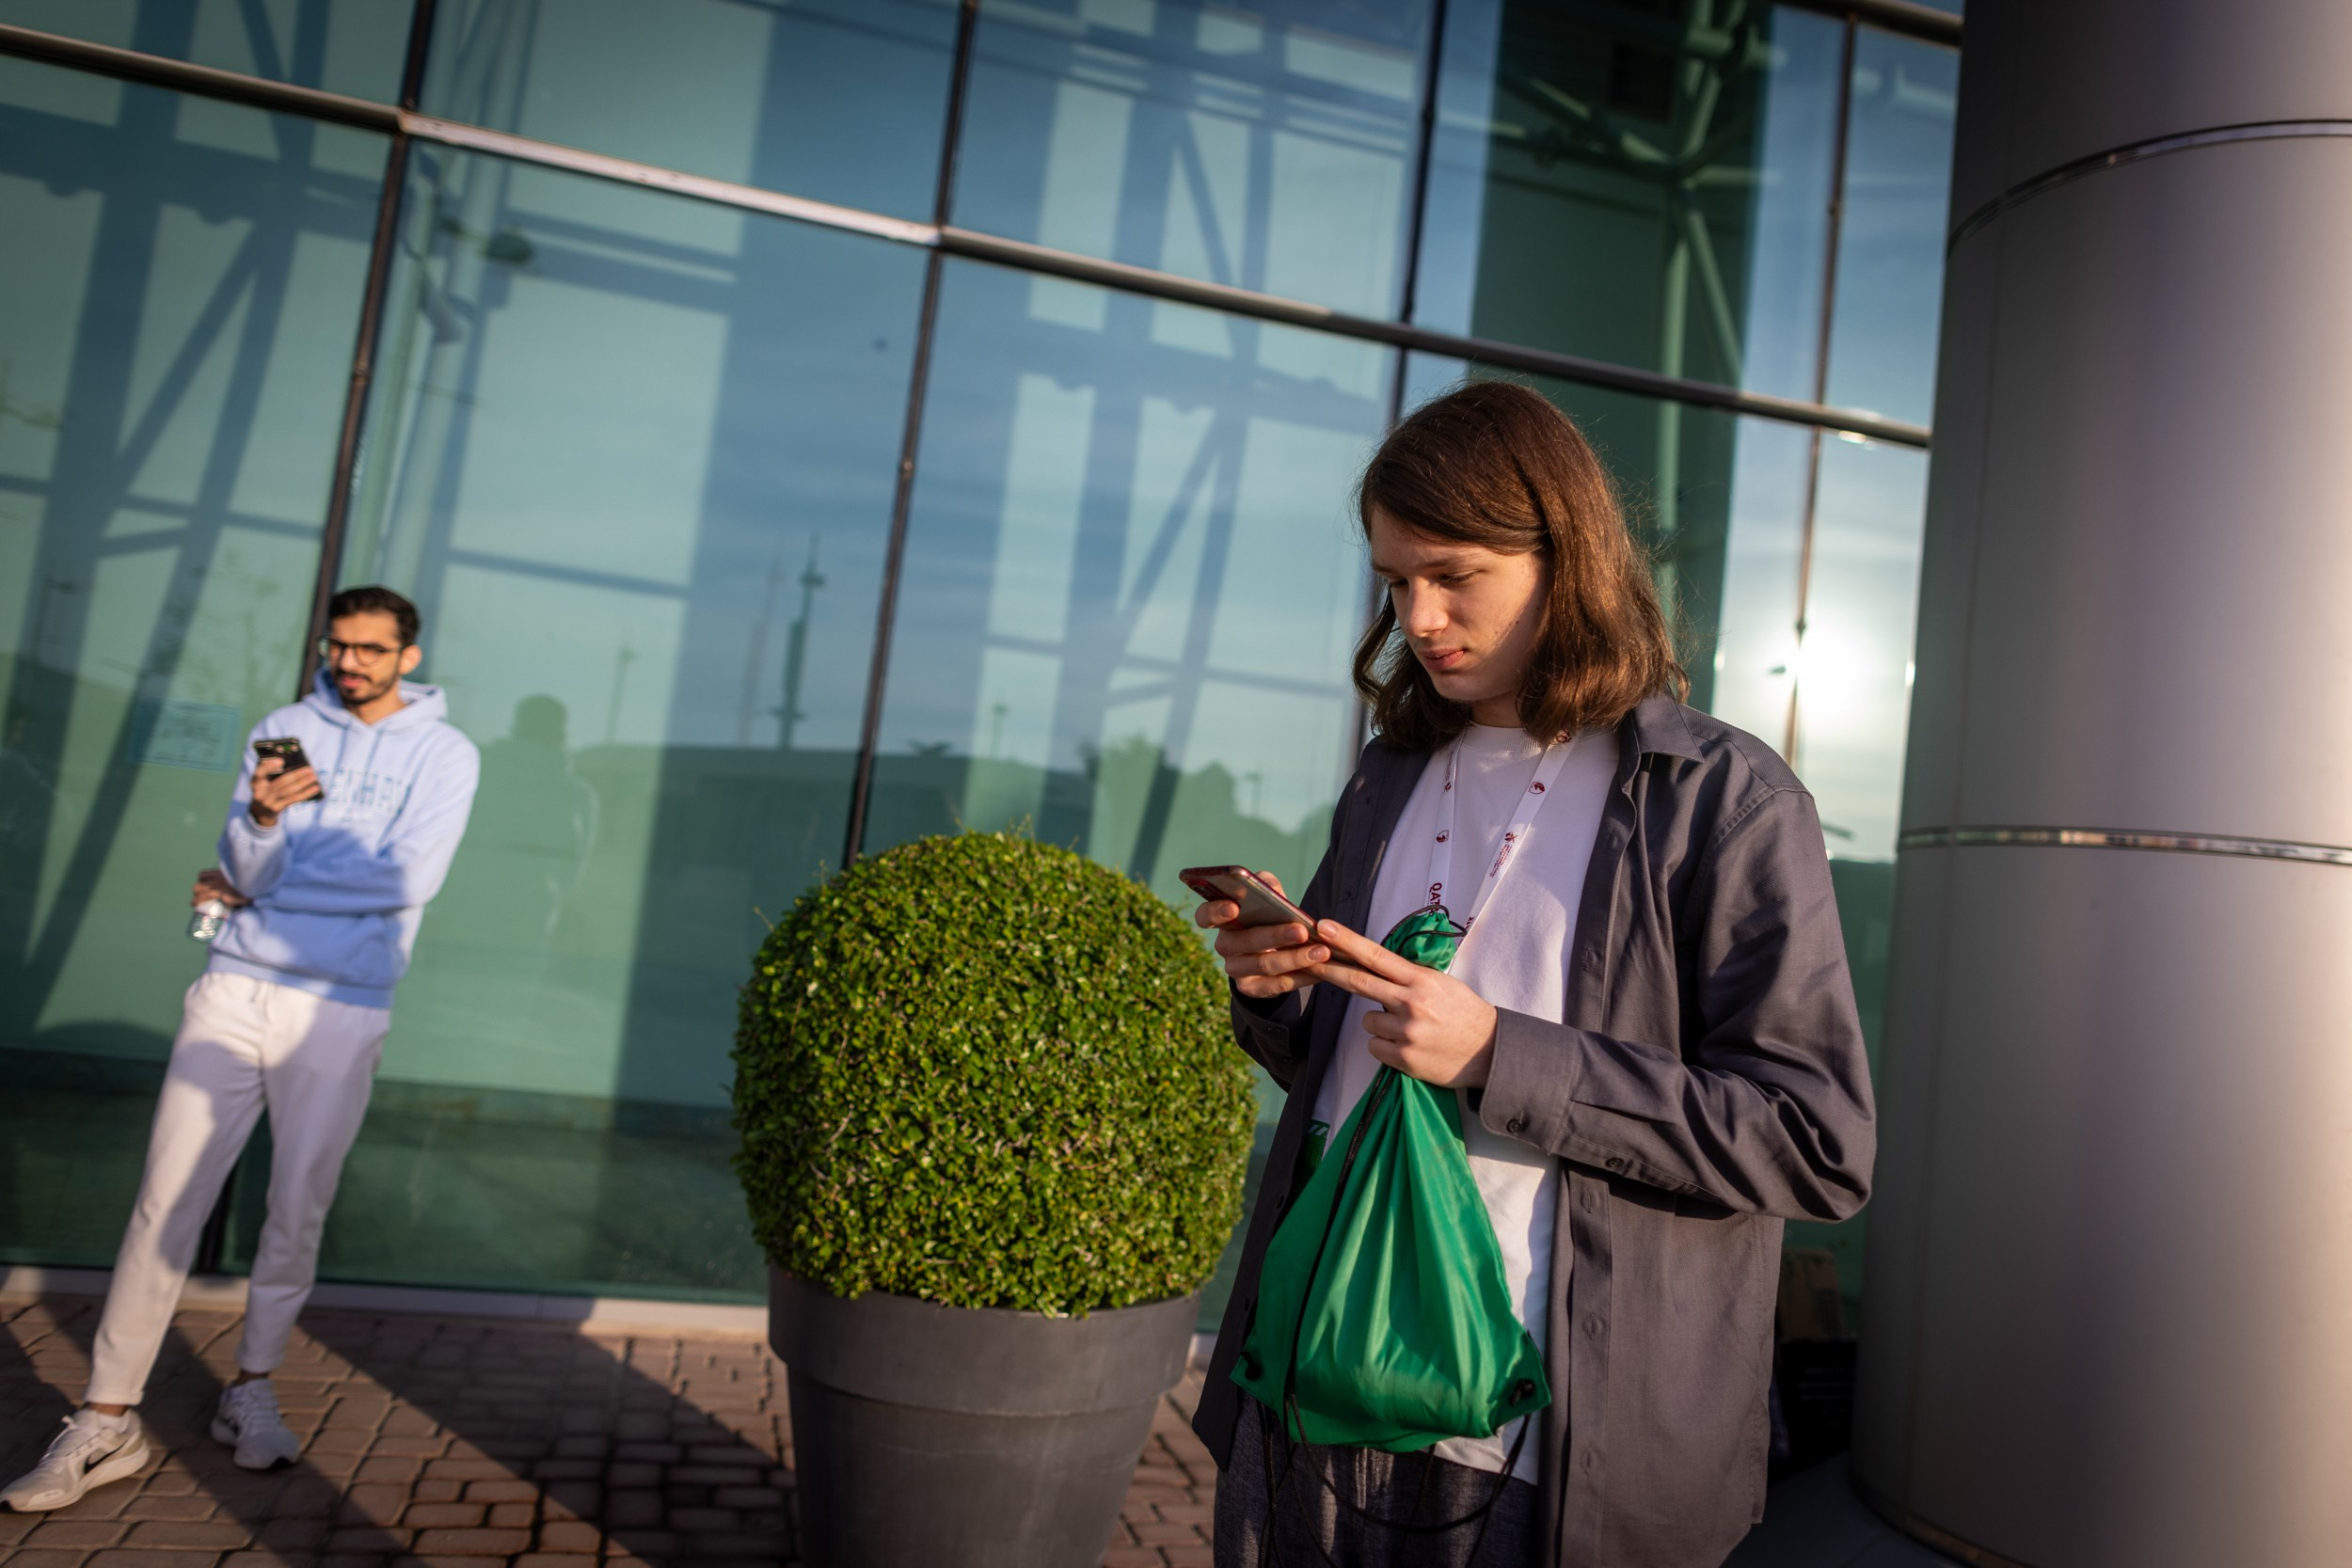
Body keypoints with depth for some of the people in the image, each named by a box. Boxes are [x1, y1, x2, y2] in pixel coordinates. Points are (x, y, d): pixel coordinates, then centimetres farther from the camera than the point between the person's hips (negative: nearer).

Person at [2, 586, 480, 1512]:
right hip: (236, 989, 2)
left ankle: (252, 1389, 23)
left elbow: (409, 878, -12)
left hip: (341, 1011, -2)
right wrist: (260, 817, -24)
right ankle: (108, 1421, 8)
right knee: (167, 1199, 0)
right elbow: (246, 869, 0)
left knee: (298, 1210, 5)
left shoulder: (444, 753, 1)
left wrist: (255, 891, -3)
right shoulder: (283, 731, 9)